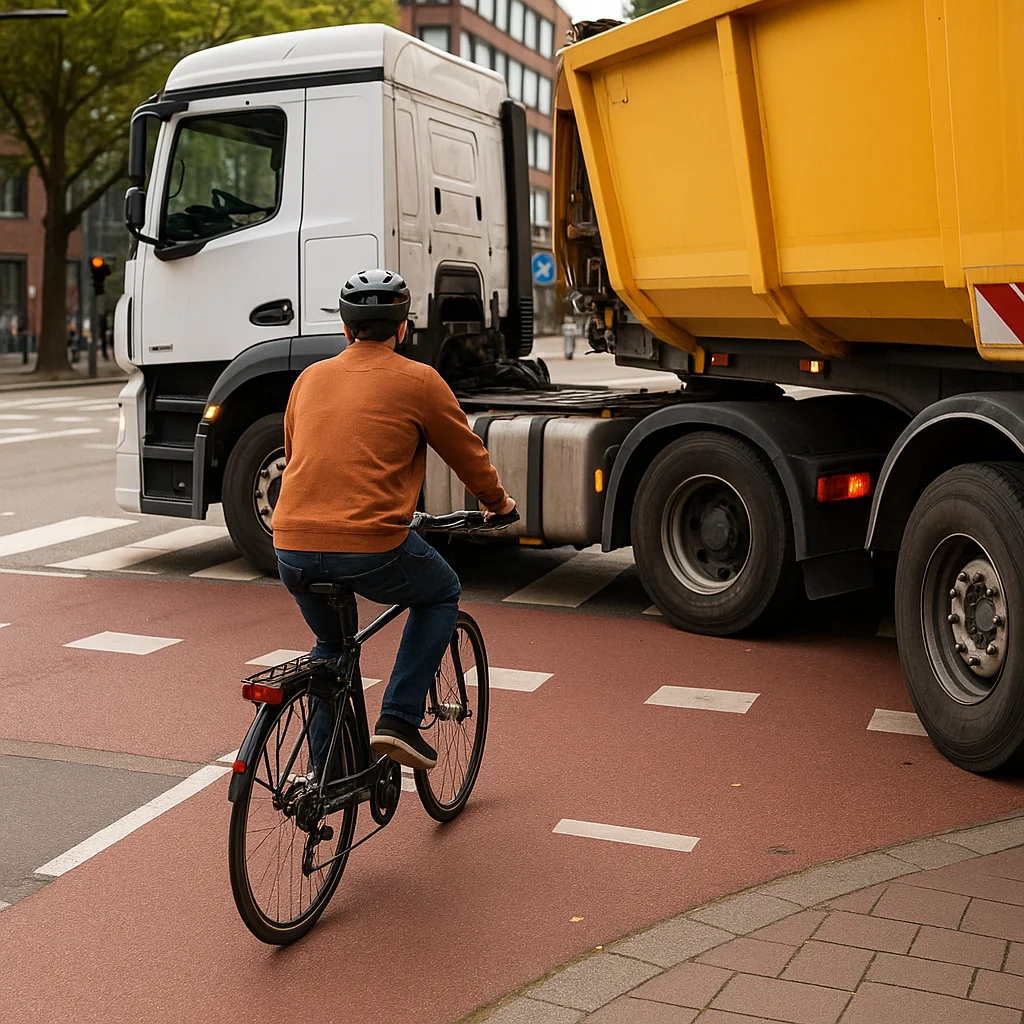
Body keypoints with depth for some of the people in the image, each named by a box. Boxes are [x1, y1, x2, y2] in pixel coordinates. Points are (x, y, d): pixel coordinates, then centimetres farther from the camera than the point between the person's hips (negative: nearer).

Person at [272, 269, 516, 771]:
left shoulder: (310, 377, 18)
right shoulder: (418, 381, 3)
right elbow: (468, 453, 14)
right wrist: (497, 501, 34)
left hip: (292, 551, 5)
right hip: (372, 548, -5)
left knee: (331, 645, 30)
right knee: (441, 595, 25)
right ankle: (399, 721, 13)